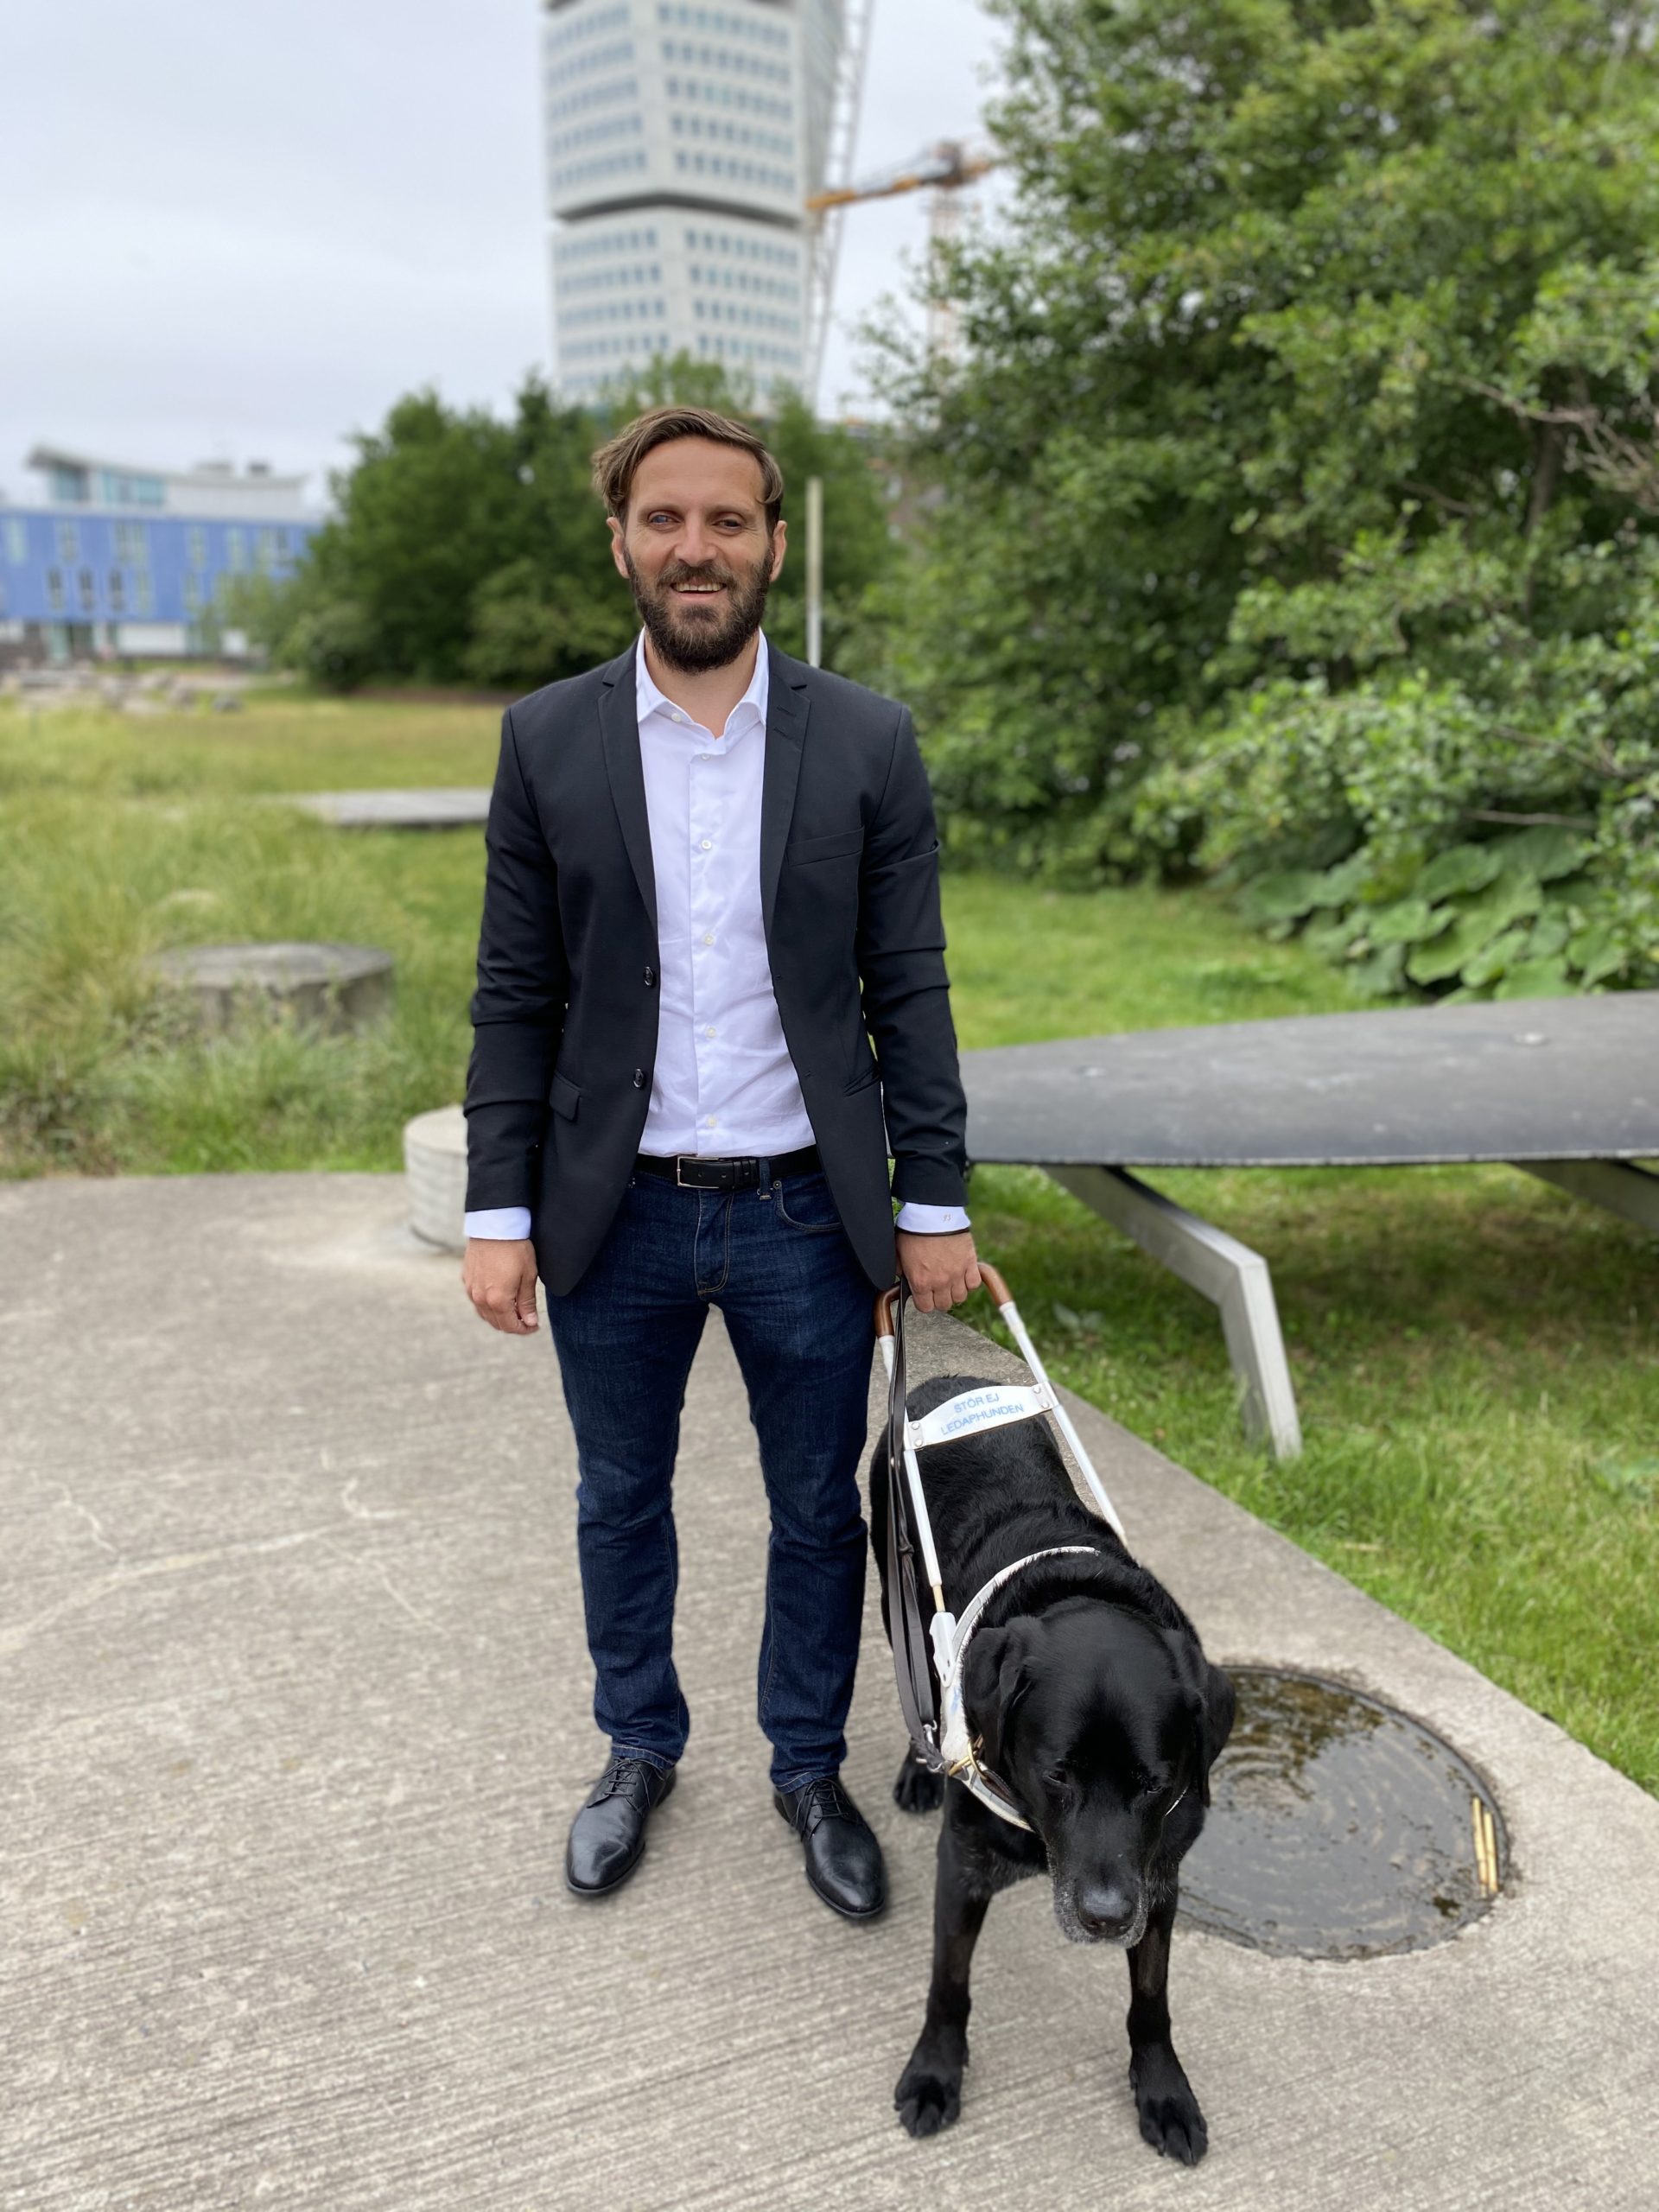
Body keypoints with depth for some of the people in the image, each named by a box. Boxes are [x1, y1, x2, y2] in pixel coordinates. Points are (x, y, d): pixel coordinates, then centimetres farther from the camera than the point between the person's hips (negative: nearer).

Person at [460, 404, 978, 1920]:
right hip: (614, 1216, 1)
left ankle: (811, 1769, 37)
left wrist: (935, 1201, -2)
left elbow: (908, 988, -1)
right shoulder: (548, 741, -2)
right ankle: (639, 1750, 43)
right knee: (620, 1500, 18)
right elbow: (516, 996, 0)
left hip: (806, 1210, 0)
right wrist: (499, 1211, -3)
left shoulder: (867, 742, -4)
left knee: (819, 1510, 14)